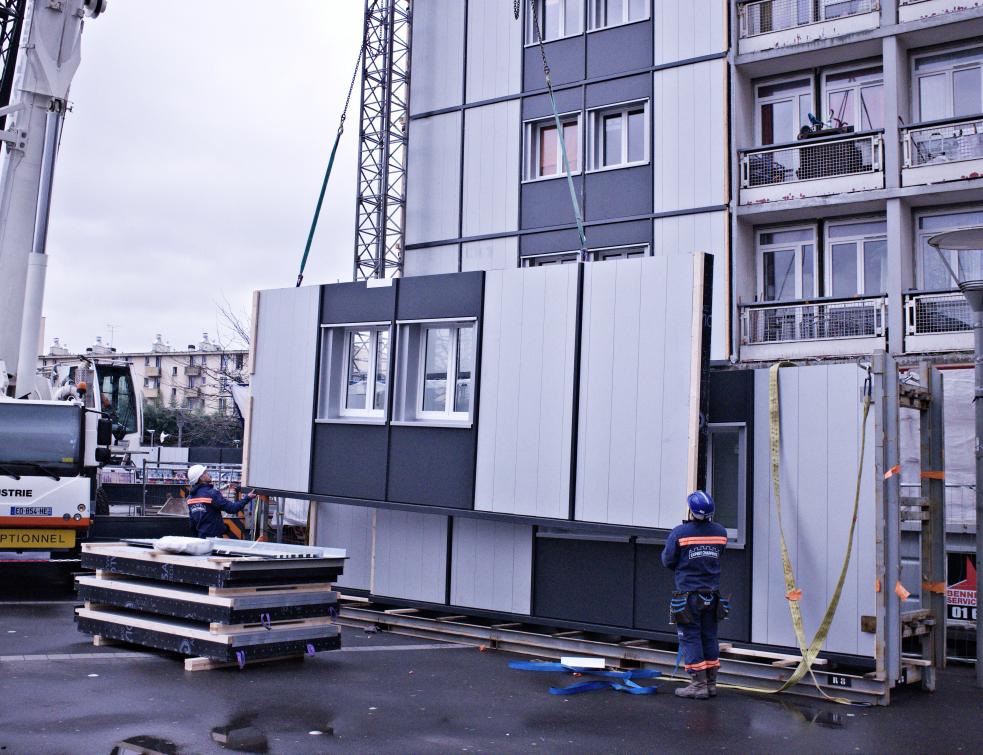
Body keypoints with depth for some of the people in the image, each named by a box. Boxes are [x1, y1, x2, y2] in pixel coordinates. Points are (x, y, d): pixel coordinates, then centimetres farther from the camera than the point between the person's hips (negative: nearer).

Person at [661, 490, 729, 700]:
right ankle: (711, 683, 17)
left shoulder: (679, 533, -13)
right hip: (712, 594, 5)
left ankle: (699, 685, 2)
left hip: (688, 594, -5)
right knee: (709, 638, 13)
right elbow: (718, 555, 11)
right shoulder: (720, 532, 0)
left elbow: (667, 561, -5)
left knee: (690, 639, 2)